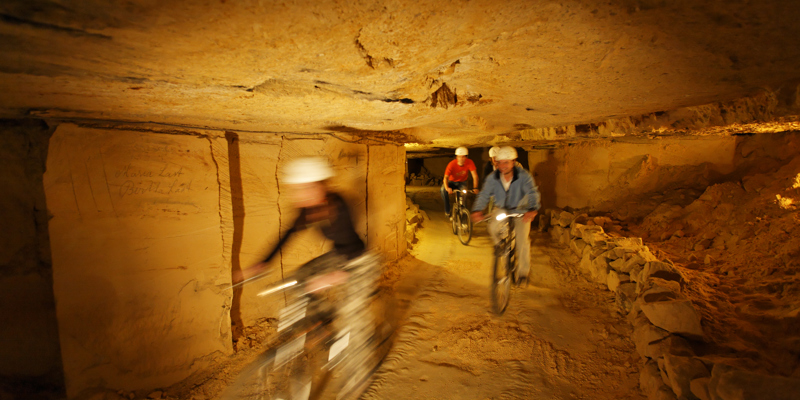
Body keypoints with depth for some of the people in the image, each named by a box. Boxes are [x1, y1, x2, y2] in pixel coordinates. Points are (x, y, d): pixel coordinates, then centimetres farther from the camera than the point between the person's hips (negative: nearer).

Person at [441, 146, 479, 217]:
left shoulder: (469, 162, -22)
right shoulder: (452, 164, -26)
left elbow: (475, 176, -25)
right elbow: (446, 177, -34)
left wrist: (475, 188, -41)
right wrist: (447, 188, -53)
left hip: (462, 183, 1)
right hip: (452, 182, -1)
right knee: (443, 189, -31)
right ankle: (447, 211, -16)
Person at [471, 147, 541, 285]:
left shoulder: (524, 176, -22)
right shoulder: (492, 178, -17)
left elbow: (533, 192, -34)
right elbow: (484, 194, -23)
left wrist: (532, 209, -53)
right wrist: (477, 210, -41)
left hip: (520, 210, -2)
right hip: (501, 209, 2)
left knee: (522, 240, -15)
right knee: (493, 227, -26)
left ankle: (523, 271, 6)